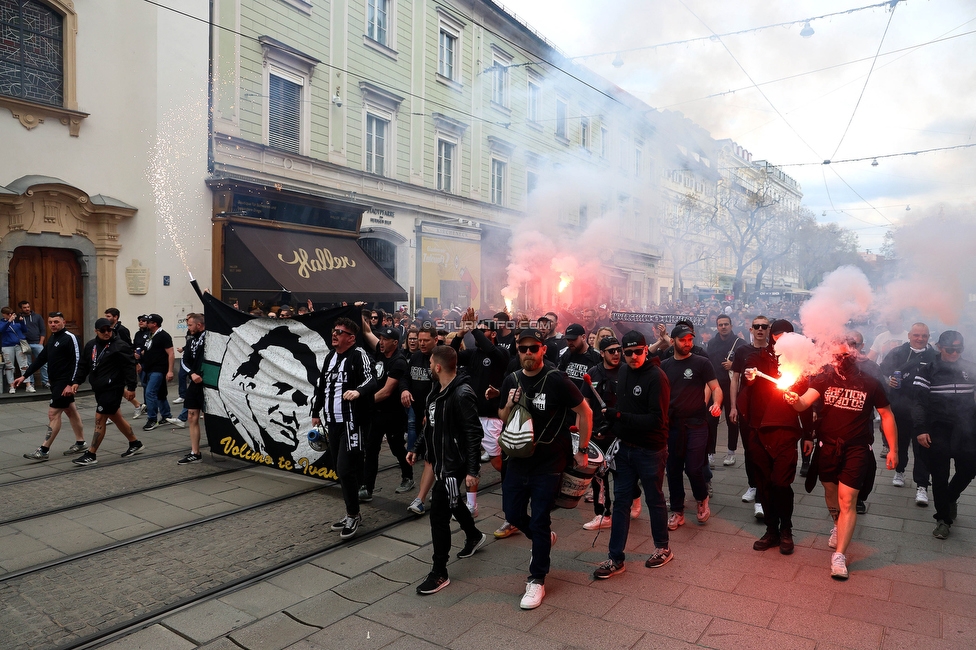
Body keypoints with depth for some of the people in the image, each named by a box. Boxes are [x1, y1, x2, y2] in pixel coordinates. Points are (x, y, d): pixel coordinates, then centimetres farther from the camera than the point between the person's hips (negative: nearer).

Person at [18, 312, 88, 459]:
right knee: (71, 411, 14)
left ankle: (43, 450, -2)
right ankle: (80, 443, 21)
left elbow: (76, 362, -19)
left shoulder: (70, 338, -14)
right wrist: (24, 376, 15)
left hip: (64, 383, -9)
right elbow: (41, 359, 18)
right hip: (55, 382, 9)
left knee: (53, 413, -7)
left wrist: (71, 384, -23)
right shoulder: (51, 338, 12)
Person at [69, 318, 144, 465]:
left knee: (99, 420, -5)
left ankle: (91, 454, 6)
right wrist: (76, 382, 4)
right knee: (116, 418, 17)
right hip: (99, 389, 8)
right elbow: (83, 365, 14)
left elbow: (130, 367, -15)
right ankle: (135, 444, 31)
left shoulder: (120, 346, -13)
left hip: (113, 389, -8)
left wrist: (131, 387, -18)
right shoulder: (91, 345, 8)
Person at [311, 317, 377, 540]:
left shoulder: (359, 355, -11)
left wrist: (358, 391, -46)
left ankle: (354, 515, 9)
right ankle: (351, 513, 25)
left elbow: (371, 381, -25)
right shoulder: (330, 355, 15)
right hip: (332, 421, 8)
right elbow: (321, 384, 23)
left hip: (351, 423, -8)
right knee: (339, 468, 12)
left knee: (346, 468, -8)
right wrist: (316, 412, 26)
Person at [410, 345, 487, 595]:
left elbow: (474, 435, -23)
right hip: (440, 459, 10)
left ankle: (439, 573, 5)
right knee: (452, 502, 26)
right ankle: (474, 536, 52)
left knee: (439, 512, -7)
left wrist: (473, 471, -25)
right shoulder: (436, 392, 6)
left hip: (454, 463, -10)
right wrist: (417, 449, 17)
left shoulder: (462, 395, -22)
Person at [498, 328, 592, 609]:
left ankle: (537, 580, 16)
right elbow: (503, 420, 11)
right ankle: (544, 538, 43)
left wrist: (582, 452, -6)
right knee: (513, 514, 12)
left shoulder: (556, 380, -16)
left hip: (549, 462, -5)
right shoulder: (511, 380, 2)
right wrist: (509, 405, -11)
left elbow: (585, 413, -9)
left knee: (539, 521, -1)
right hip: (519, 458, 6)